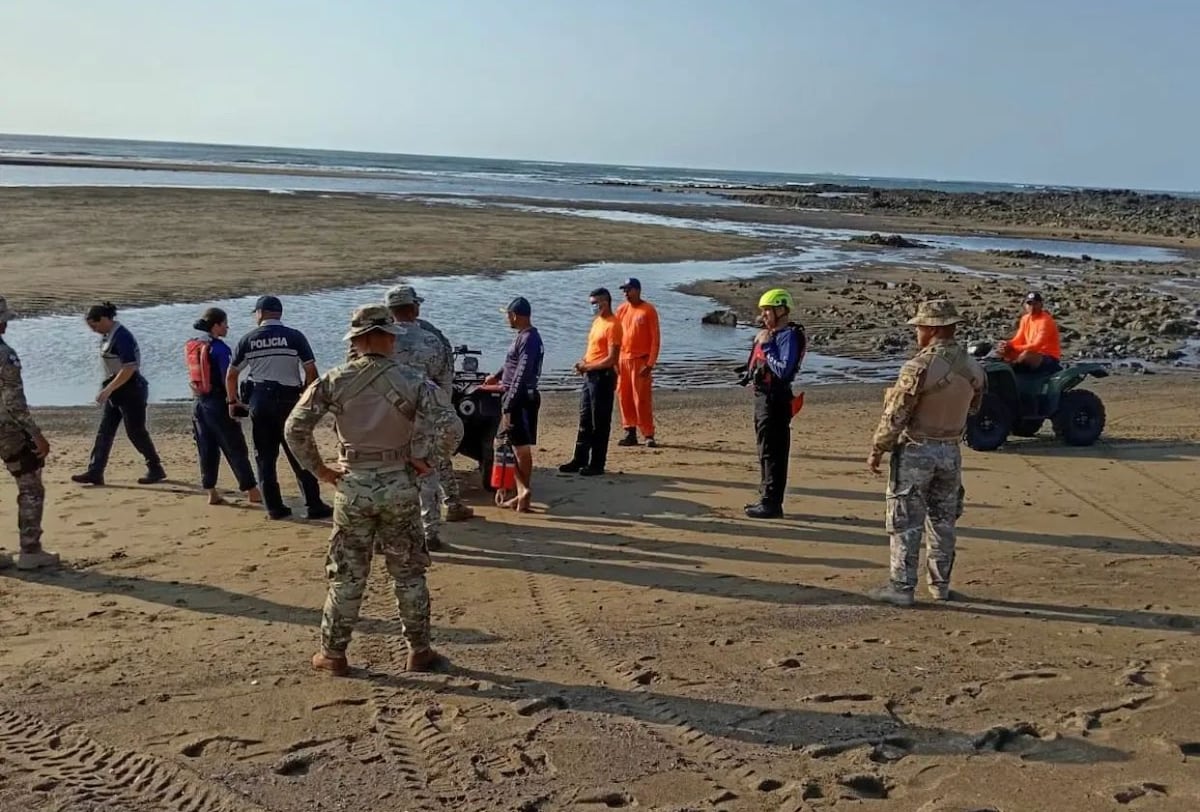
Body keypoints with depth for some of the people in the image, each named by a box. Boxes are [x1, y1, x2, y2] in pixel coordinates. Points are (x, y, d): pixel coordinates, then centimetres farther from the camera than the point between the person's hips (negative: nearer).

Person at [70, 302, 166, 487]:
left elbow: (129, 368, -25)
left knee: (136, 432, -1)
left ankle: (156, 470, 13)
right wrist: (108, 389, 17)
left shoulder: (122, 336, -18)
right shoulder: (108, 336, 11)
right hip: (117, 392, 10)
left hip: (130, 390, -10)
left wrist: (108, 389, -25)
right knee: (104, 432, 5)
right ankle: (95, 472, 6)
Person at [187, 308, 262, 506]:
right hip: (218, 403, -7)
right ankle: (252, 492, 5)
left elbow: (194, 377, 13)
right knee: (236, 449, 0)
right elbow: (227, 379, -16)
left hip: (199, 403, 7)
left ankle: (212, 493, 16)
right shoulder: (220, 348, -15)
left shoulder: (192, 346, 8)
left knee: (207, 450, 12)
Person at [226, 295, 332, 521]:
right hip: (288, 400, -2)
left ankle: (274, 507, 11)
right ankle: (314, 505, 1)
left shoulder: (248, 339, 3)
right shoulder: (295, 337, -3)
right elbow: (311, 372, -8)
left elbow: (231, 375, 8)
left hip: (258, 401, 2)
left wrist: (233, 401, 21)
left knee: (265, 457, 10)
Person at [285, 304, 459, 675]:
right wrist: (423, 459, -5)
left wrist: (319, 468, 1)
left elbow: (295, 427, -7)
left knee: (346, 575, 12)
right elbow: (447, 425, -18)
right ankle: (419, 651, 22)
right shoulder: (411, 380, -9)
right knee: (409, 573, 13)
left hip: (353, 486, 1)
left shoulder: (335, 380, -5)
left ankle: (333, 654, 22)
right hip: (399, 485, -1)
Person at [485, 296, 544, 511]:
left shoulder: (528, 339, -17)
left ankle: (525, 492, -5)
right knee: (516, 446, 13)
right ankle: (523, 493, 17)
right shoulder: (525, 336, 14)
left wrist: (508, 403, -24)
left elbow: (522, 374, -23)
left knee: (521, 447, -7)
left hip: (521, 399, -10)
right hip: (518, 398, 10)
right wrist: (497, 376, 44)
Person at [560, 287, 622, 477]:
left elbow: (611, 359, -19)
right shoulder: (597, 321, 14)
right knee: (585, 420, 13)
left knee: (600, 423, -2)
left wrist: (587, 366, -15)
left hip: (603, 376, -9)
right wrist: (583, 363, 4)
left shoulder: (612, 325, -14)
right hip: (590, 375, 9)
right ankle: (580, 460, 20)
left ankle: (597, 464, 5)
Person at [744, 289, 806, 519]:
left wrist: (766, 345, -19)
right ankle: (767, 498, 24)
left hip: (776, 399, -10)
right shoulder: (770, 334, 15)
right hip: (762, 396, 10)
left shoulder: (789, 336, -14)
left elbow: (784, 370, -25)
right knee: (766, 451, 15)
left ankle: (772, 503, -4)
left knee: (773, 452, -7)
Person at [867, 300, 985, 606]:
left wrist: (877, 450, -7)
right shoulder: (973, 368, -1)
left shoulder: (919, 367, -21)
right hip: (951, 452, 6)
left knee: (906, 523, 3)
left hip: (915, 452, -6)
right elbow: (972, 406, 12)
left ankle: (902, 587, 6)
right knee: (942, 521, 17)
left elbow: (895, 416, -17)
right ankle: (940, 585, 24)